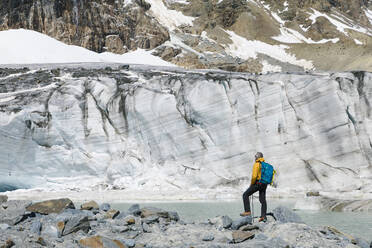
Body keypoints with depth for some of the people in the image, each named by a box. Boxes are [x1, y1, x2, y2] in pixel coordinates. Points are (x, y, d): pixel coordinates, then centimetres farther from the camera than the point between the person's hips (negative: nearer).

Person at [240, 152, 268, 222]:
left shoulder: (256, 164, -11)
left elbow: (254, 176, -20)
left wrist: (251, 184, -6)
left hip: (257, 183, -8)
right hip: (264, 185, 8)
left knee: (245, 195, 3)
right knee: (263, 200, 9)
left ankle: (247, 211, -3)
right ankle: (263, 216, 2)